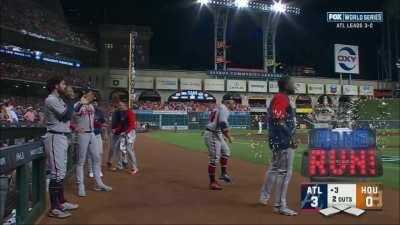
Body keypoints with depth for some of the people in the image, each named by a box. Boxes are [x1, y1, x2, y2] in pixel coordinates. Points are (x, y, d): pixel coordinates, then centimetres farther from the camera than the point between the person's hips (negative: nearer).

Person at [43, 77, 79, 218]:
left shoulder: (59, 99, 17)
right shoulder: (51, 100, -12)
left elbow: (67, 115, 16)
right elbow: (67, 115, -20)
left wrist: (68, 100, 9)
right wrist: (70, 100, -9)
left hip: (62, 137, 10)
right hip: (55, 138, -10)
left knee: (61, 171, 15)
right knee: (57, 172, -8)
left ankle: (61, 202, 26)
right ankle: (54, 208, -2)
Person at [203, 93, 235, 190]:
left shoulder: (219, 108, 18)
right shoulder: (224, 109, -13)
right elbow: (223, 124, -24)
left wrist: (224, 135, 18)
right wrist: (229, 137, -17)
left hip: (217, 134, 10)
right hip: (212, 135, -10)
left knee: (226, 151, 19)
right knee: (214, 158, -6)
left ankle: (224, 173, 23)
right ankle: (212, 182, 1)